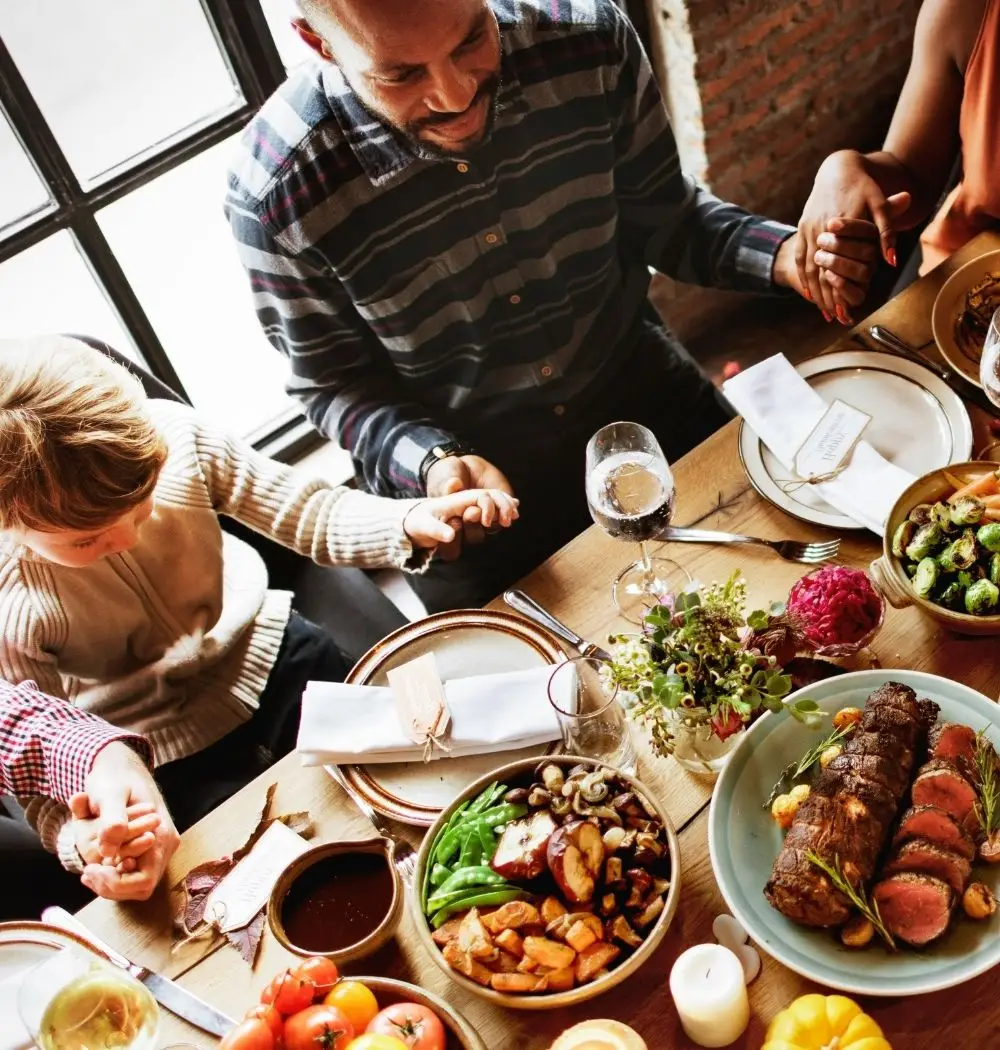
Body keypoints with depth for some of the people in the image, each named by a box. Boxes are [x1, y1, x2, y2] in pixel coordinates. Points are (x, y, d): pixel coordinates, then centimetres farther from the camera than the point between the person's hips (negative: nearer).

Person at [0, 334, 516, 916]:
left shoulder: (171, 434, -26)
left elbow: (305, 509, -13)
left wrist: (408, 521, -30)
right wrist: (83, 843, -41)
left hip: (259, 645, 4)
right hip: (162, 753, -3)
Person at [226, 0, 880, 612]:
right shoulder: (275, 192, -25)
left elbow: (665, 217, -2)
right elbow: (335, 383, -10)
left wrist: (782, 256, -21)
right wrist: (433, 464, -28)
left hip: (645, 398, 3)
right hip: (459, 477, -2)